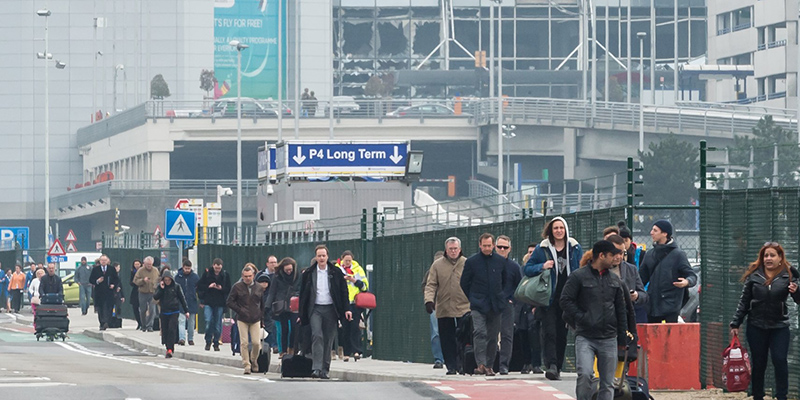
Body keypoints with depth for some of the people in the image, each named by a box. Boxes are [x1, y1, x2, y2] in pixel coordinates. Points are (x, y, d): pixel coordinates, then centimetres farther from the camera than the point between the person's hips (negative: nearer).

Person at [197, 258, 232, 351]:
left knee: (218, 324, 3)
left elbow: (229, 289, 7)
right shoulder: (207, 274, 1)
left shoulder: (225, 275, 3)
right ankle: (208, 342, 5)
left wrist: (221, 288, -12)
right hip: (208, 302, -1)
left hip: (220, 304, 1)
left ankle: (216, 343, 14)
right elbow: (199, 286, 4)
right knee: (209, 321, -12)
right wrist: (208, 286, -12)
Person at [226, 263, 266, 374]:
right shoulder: (237, 287, -1)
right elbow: (230, 302, 1)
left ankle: (254, 360, 20)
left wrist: (260, 313, 7)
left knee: (256, 342, -5)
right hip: (242, 319, -1)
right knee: (244, 343, -6)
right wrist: (239, 311, -9)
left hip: (255, 319, 1)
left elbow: (264, 303, 17)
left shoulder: (259, 288, 6)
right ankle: (246, 365, 1)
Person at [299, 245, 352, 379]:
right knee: (317, 336, -16)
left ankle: (325, 370, 10)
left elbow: (343, 291, 7)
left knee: (328, 339, 3)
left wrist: (346, 309, 0)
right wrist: (302, 314, 7)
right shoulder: (308, 273, 4)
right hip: (315, 309, -1)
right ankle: (316, 368, -21)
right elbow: (303, 294, 9)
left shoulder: (336, 272, 4)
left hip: (331, 309, 1)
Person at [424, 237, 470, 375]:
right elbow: (431, 285, 4)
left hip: (464, 308, -1)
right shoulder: (437, 265, 7)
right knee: (447, 341, 3)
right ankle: (451, 366, 9)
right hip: (443, 309, 1)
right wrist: (429, 300, -11)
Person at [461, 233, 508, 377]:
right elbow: (464, 283, 8)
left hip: (496, 305, 3)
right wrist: (473, 299, 5)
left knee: (493, 336, 5)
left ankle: (489, 365, 12)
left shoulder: (501, 261, 6)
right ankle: (481, 364, -24)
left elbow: (506, 281, 19)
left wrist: (502, 297, 13)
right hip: (478, 305, -3)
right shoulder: (471, 261, 0)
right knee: (480, 332, -18)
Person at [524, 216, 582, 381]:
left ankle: (558, 367, 14)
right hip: (549, 298, -2)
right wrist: (542, 267, -15)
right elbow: (528, 269, 5)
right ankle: (551, 365, -22)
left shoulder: (575, 248, 6)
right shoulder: (542, 248, 2)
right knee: (549, 332, -14)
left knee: (562, 334, 6)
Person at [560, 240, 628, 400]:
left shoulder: (615, 280, 14)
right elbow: (565, 300, -4)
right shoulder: (579, 277, -1)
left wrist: (622, 339, 15)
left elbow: (621, 310, 18)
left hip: (609, 339, 4)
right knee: (585, 374, -21)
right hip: (585, 337, -4)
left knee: (607, 382, 2)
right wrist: (581, 318, -11)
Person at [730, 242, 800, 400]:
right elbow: (744, 302, 6)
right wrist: (735, 324, 4)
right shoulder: (753, 275, 2)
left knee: (780, 361, -8)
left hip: (779, 327, -1)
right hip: (756, 326, 1)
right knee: (758, 363, 7)